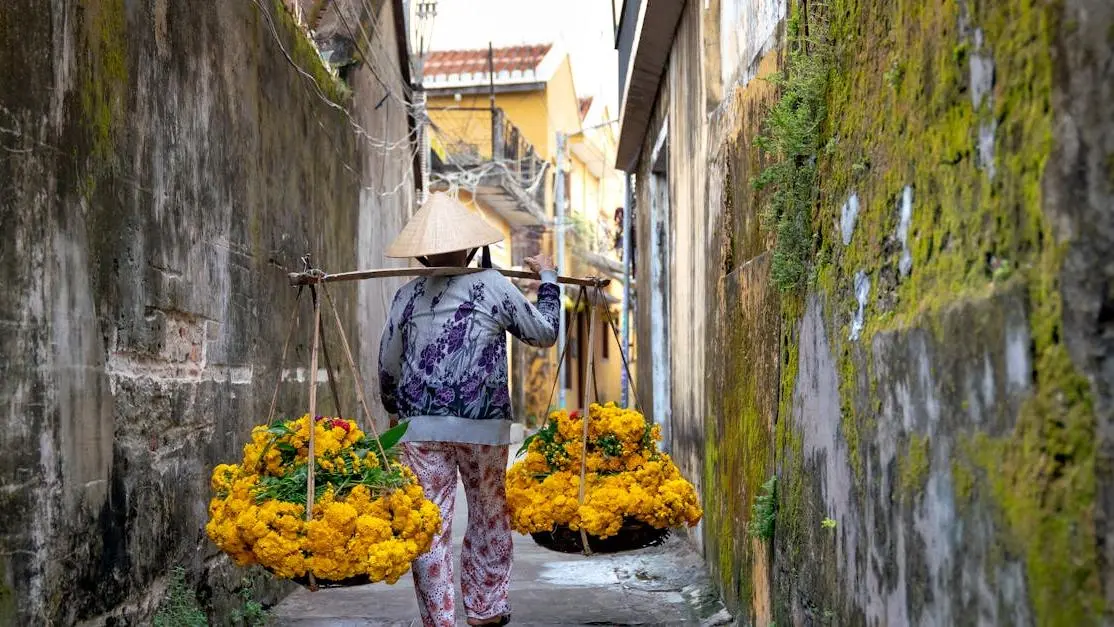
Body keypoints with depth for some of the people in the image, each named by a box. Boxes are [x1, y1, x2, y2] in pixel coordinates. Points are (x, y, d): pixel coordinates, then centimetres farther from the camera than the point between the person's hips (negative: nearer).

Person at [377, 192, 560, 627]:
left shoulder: (407, 295, 7)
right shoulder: (492, 286, 0)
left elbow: (388, 366, 13)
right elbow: (544, 333, 12)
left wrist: (395, 411, 31)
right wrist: (547, 279, 26)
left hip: (420, 425, 1)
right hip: (482, 425, -1)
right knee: (489, 516, 16)